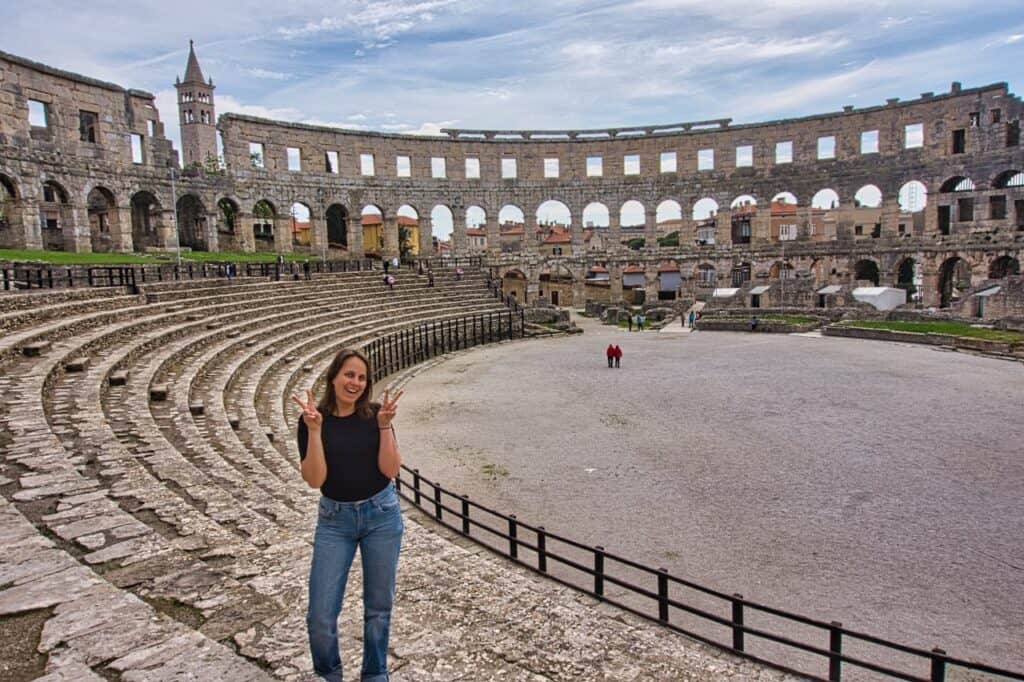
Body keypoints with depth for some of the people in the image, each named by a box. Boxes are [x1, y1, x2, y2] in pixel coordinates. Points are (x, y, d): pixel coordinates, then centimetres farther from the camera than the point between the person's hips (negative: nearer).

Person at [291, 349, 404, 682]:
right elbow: (315, 479, -15)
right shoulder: (313, 419, -7)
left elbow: (391, 470, -11)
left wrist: (384, 426, -21)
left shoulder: (376, 414, -6)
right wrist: (315, 429, -24)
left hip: (382, 514, 1)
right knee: (321, 615, 0)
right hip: (335, 519, 0)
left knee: (379, 606, 12)